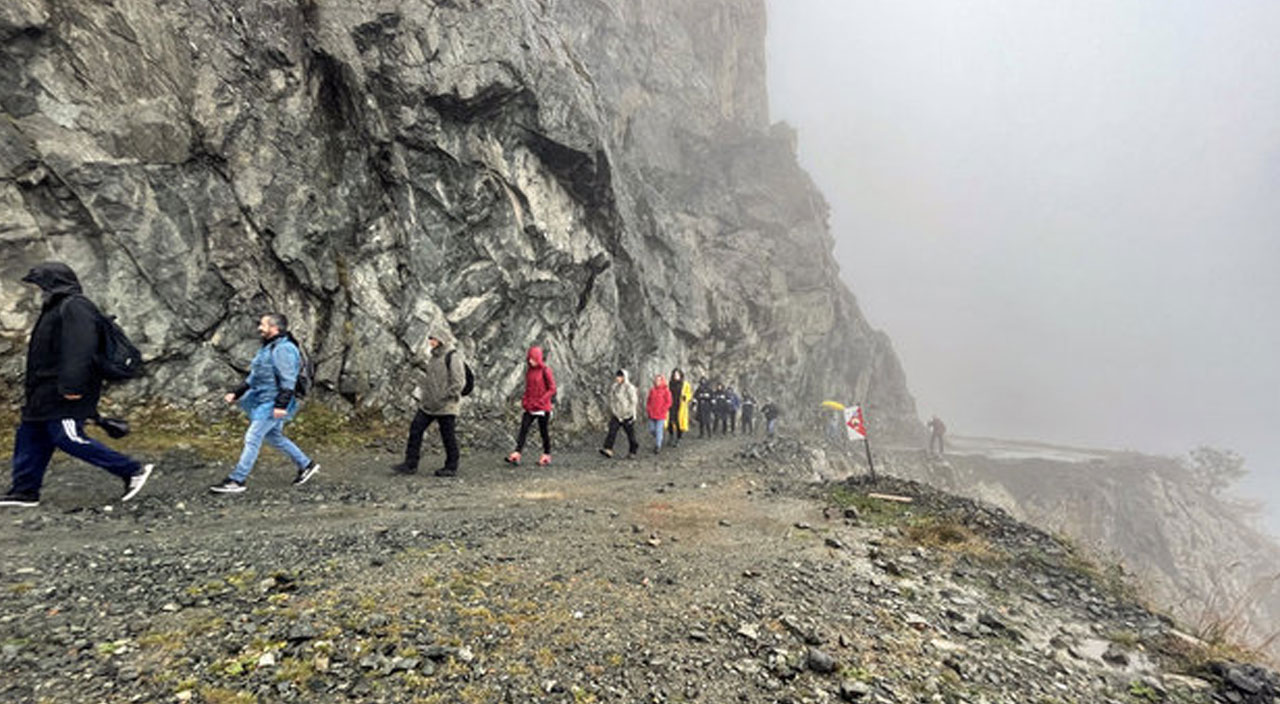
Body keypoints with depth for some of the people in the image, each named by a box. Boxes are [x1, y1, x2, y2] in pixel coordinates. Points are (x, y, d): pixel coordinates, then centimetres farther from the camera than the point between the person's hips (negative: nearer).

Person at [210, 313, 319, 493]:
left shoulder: (283, 349, -18)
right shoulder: (267, 347, 15)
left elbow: (288, 380, -24)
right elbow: (254, 377, 21)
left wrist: (281, 405, -29)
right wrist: (236, 394, 17)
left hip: (273, 404, -10)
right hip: (264, 401, 10)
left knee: (252, 438, -6)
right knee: (274, 437, 17)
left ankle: (237, 481, 2)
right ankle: (306, 465, 25)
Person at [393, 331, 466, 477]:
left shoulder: (453, 356, -11)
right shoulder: (434, 357, 16)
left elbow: (459, 382, -17)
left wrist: (444, 398, -19)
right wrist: (420, 393, 14)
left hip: (445, 406, -8)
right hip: (428, 404, 9)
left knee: (448, 436, 1)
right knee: (415, 429, 4)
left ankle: (451, 467, 13)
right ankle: (410, 464, 11)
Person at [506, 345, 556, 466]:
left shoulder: (545, 371, -9)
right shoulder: (529, 370, 10)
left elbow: (552, 389, -10)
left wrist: (540, 401, -16)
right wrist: (525, 401, 4)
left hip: (543, 407, -6)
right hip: (530, 407, 6)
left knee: (544, 431, 4)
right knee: (523, 428, -4)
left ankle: (547, 456, 16)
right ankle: (516, 455, -6)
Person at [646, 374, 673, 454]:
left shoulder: (666, 391, -4)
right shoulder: (652, 390, 9)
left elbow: (668, 403, -6)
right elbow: (648, 401, 15)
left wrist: (662, 411, -11)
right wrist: (648, 409, 3)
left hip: (661, 415, -5)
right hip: (652, 415, 5)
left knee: (658, 430, -6)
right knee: (651, 430, 7)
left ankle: (658, 446, 5)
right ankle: (658, 440, 34)